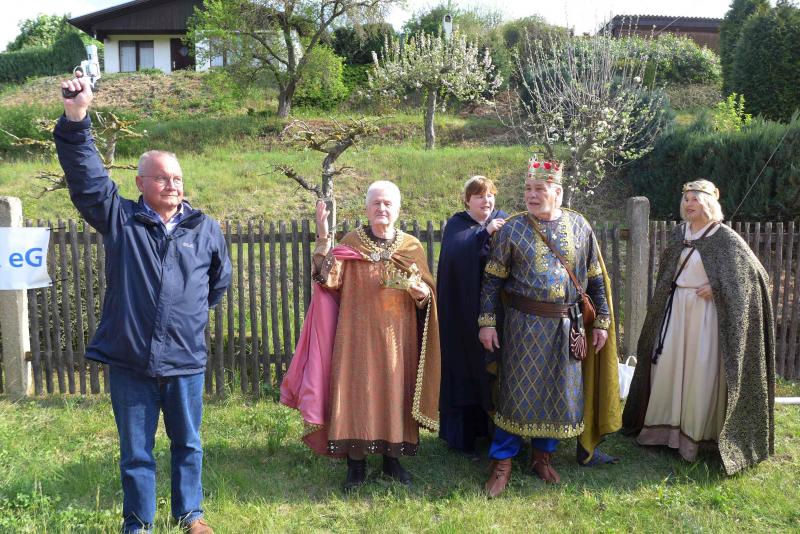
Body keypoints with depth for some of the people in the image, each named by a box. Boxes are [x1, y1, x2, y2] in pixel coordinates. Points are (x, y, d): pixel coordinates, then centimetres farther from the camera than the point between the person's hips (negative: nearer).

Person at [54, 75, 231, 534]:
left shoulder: (205, 228, 3)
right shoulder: (119, 218, -1)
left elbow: (220, 279, 17)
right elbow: (86, 175, -11)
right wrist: (76, 118, -22)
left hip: (185, 361, 1)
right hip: (129, 361, -1)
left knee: (188, 444, 16)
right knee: (136, 450, 12)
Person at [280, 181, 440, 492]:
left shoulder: (412, 247, 3)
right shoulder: (351, 243, 0)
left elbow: (428, 291, 8)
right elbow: (329, 280, -13)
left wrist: (422, 292, -15)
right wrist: (323, 240, -23)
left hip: (397, 337, 1)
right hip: (359, 334, -1)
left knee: (395, 392, 8)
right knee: (356, 392, 0)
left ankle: (392, 457, 24)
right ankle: (356, 463, 13)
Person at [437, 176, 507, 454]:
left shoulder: (504, 221, 11)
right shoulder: (456, 225, 4)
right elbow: (455, 252, -17)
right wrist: (484, 233, -23)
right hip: (464, 313, -2)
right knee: (465, 369, -1)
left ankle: (490, 427, 18)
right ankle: (462, 434, 8)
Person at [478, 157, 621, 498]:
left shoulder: (579, 226, 3)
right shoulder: (512, 229, -3)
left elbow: (596, 277, 8)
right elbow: (493, 278, -1)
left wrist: (602, 321, 6)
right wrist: (487, 322, -6)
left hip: (567, 325, 3)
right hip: (525, 325, -2)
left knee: (560, 391, 10)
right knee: (517, 390, 1)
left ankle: (543, 455, 29)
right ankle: (502, 463, 14)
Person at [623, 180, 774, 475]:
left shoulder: (724, 237, -8)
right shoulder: (680, 232, 9)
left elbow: (754, 273, -8)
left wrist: (716, 288, -14)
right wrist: (663, 302, 10)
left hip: (704, 311, -5)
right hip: (675, 307, 6)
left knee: (701, 371, -2)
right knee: (667, 364, 6)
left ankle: (695, 433, 8)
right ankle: (664, 424, 18)